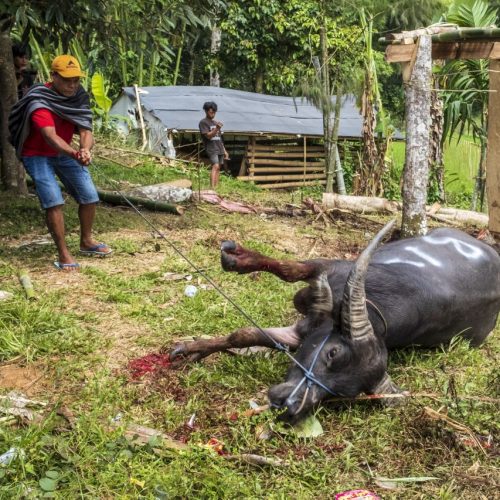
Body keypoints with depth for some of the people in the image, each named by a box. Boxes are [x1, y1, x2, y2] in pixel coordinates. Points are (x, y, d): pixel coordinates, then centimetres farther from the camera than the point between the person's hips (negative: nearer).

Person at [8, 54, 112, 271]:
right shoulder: (39, 102, -29)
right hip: (37, 155, -6)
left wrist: (85, 150, -45)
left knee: (90, 196, 3)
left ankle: (86, 241, 25)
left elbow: (85, 130, -22)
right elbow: (50, 136, -43)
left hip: (65, 153, 6)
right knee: (54, 201, -20)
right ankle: (63, 253, -8)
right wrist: (75, 154, -61)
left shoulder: (79, 97, -12)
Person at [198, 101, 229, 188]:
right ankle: (212, 187, -31)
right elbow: (208, 135, -12)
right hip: (211, 149, -7)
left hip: (219, 149, 8)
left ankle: (216, 187, 6)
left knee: (218, 168, 4)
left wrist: (224, 151, 20)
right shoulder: (203, 122, -2)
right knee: (215, 166, -22)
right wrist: (216, 128, -26)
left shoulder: (215, 122, 20)